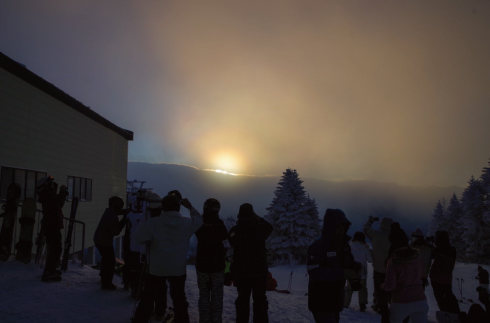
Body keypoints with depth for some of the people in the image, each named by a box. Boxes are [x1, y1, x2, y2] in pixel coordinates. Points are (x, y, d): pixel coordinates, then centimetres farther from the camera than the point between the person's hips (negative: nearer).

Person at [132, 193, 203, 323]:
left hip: (157, 268, -1)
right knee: (179, 299, 15)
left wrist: (150, 239, 6)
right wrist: (190, 207, 16)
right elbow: (199, 220, 12)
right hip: (178, 269, 1)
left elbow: (137, 237, -11)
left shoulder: (153, 222, -13)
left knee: (148, 298, 11)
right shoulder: (187, 223, -6)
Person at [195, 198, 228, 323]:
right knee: (217, 296, 7)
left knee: (204, 295, 10)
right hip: (218, 264, -1)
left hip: (202, 264, 2)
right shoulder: (219, 223, -14)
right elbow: (225, 236, 6)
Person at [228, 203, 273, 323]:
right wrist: (257, 217, 14)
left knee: (243, 299, 12)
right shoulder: (260, 227, -11)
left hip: (241, 271, 0)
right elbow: (269, 227, 13)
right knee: (260, 299, 10)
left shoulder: (235, 230, -11)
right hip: (260, 271, 0)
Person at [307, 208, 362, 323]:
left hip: (336, 300, 8)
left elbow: (350, 263, 20)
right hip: (321, 302, -8)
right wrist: (341, 273, -32)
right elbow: (314, 271, -30)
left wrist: (357, 267, -5)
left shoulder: (344, 245, 7)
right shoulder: (318, 246, -20)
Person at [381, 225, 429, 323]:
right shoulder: (416, 256, 1)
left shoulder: (393, 260, -12)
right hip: (420, 300, 3)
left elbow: (390, 285, -12)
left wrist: (382, 286, 7)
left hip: (401, 302, -3)